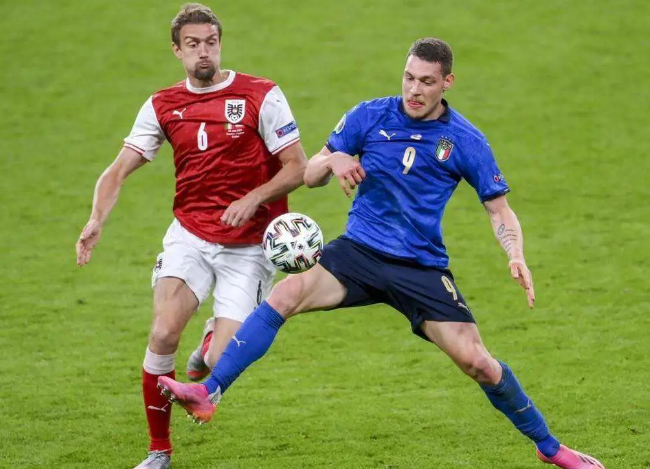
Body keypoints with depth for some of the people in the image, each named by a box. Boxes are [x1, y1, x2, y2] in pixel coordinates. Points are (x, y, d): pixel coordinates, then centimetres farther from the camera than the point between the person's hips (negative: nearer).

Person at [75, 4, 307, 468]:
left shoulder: (260, 96, -6)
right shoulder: (163, 106, 3)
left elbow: (296, 168, -5)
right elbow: (119, 170, 3)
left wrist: (254, 198, -22)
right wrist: (97, 220, -16)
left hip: (249, 246, -2)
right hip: (190, 234, 2)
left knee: (221, 362, -10)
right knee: (164, 333, -19)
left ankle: (208, 352, 32)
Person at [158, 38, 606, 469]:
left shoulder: (465, 140, -4)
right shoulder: (370, 117, -1)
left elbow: (499, 209, 0)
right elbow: (310, 176, 5)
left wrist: (516, 256, -20)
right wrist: (332, 161, -19)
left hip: (422, 268, -1)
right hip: (359, 252, 1)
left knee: (476, 361, -10)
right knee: (287, 293, -25)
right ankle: (208, 394, -27)